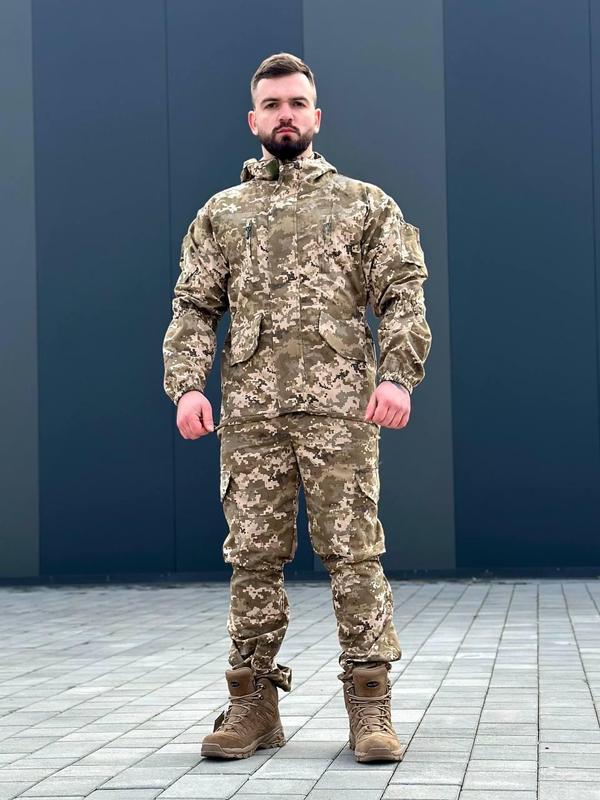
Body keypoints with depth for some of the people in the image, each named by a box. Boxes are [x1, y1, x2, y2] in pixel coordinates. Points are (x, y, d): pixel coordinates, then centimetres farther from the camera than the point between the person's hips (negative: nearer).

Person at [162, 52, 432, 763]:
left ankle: (369, 706, 2)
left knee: (354, 553, -4)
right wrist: (187, 384, -2)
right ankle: (253, 703, 12)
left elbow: (402, 295, 5)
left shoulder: (365, 204, 12)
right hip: (250, 410, 2)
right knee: (253, 558, 4)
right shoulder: (220, 213, 18)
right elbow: (194, 307, 13)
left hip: (341, 407, -2)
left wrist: (398, 374, -10)